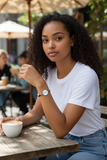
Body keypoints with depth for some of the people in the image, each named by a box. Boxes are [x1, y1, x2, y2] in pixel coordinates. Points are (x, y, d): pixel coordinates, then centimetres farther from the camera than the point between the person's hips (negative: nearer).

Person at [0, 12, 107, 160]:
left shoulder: (86, 75, -25)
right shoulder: (48, 72, -1)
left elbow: (61, 130, -29)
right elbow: (37, 112, 4)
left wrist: (40, 84, -35)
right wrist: (19, 121, -18)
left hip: (92, 147, -6)